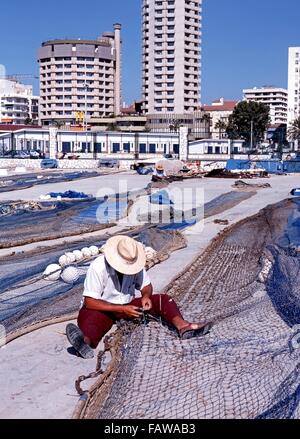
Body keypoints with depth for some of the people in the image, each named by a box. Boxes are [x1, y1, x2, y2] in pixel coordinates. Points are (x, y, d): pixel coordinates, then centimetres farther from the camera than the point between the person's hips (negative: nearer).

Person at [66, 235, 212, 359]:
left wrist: (146, 296, -18)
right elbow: (90, 302, -24)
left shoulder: (135, 264, -9)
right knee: (92, 319, -40)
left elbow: (146, 286, 7)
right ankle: (85, 341, -72)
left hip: (128, 306, 5)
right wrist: (122, 309, -31)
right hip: (102, 309, -5)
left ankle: (183, 326, -36)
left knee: (162, 300, -12)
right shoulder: (97, 268, -22)